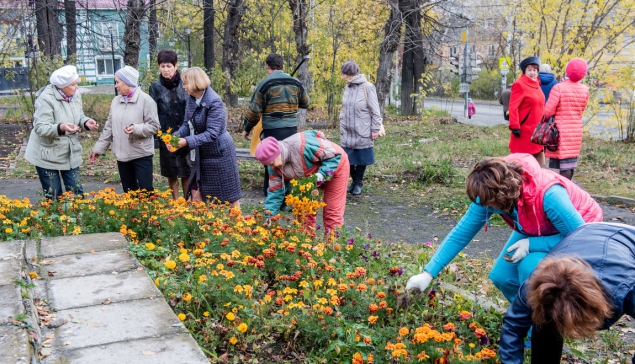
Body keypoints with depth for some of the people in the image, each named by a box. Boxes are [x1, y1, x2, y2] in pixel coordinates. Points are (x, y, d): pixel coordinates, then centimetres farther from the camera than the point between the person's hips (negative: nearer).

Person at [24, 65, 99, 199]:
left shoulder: (75, 95, -1)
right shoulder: (46, 99, -22)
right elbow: (40, 128, -25)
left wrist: (86, 122, -11)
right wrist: (60, 128, -43)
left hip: (70, 153, 6)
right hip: (48, 155, -6)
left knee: (76, 192, 11)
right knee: (53, 195, 4)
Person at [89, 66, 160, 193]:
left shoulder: (145, 100, -11)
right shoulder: (116, 101, 8)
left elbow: (154, 126, -12)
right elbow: (109, 128, 13)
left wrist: (137, 128, -28)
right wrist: (99, 148, 12)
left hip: (141, 154, -6)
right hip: (122, 155, 6)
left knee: (146, 191, -5)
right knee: (129, 192, 14)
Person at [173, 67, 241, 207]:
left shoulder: (214, 102, -23)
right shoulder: (191, 99, 1)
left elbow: (212, 133, -26)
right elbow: (188, 124, 6)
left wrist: (187, 141, -28)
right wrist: (175, 136, -12)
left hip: (219, 153, -8)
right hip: (202, 154, 8)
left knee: (229, 193, 5)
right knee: (196, 191, 10)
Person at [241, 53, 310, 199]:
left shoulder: (265, 84, -6)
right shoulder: (295, 83, 5)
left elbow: (254, 110, -4)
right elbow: (305, 103, 19)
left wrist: (247, 129, 8)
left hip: (272, 131, -3)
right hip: (292, 130, 4)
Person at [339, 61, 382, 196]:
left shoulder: (367, 87, -12)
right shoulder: (347, 87, 6)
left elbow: (375, 110, -10)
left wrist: (375, 129, -10)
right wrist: (342, 125, 15)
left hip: (362, 131, -5)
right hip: (347, 131, 5)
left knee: (361, 159, 6)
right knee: (348, 159, 8)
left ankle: (358, 183, 21)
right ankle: (354, 181, 25)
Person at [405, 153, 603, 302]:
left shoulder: (548, 195, -42)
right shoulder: (491, 193, -24)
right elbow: (461, 233, -18)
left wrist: (531, 244, -35)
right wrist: (428, 273, -21)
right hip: (537, 231, 6)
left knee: (531, 265, -30)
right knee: (502, 277, -7)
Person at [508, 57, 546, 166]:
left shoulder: (536, 84, 14)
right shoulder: (519, 84, -12)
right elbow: (513, 107, -19)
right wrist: (515, 127, -24)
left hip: (537, 130, 9)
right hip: (524, 131, -9)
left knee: (540, 163, 13)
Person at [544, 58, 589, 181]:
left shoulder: (559, 88, -15)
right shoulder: (585, 90, 1)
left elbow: (548, 111, -14)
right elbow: (581, 110, 11)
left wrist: (547, 118, 7)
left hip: (561, 130, -5)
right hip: (576, 131, 5)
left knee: (564, 163, -5)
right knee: (571, 162, 14)